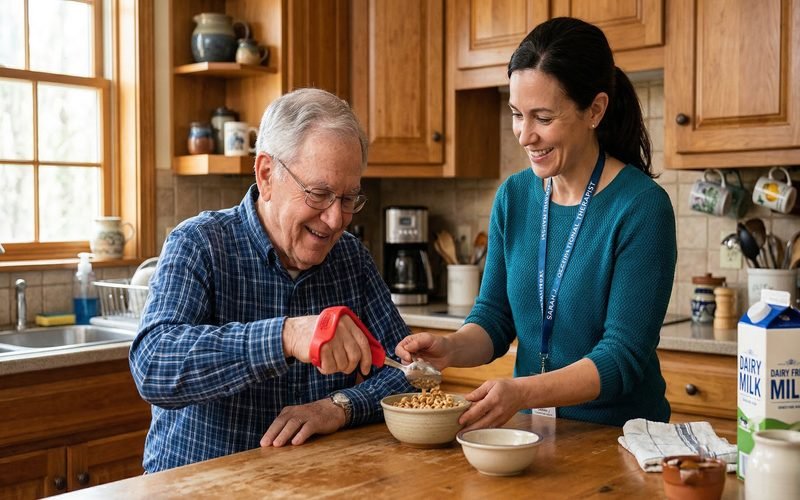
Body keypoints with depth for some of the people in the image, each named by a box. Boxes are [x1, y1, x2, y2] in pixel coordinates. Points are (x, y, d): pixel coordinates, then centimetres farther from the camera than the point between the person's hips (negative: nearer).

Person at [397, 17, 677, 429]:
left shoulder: (642, 207, -12)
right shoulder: (513, 197, 5)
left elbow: (624, 356, -16)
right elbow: (494, 318, 9)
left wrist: (523, 392, -29)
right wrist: (450, 348, -12)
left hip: (620, 438, -4)